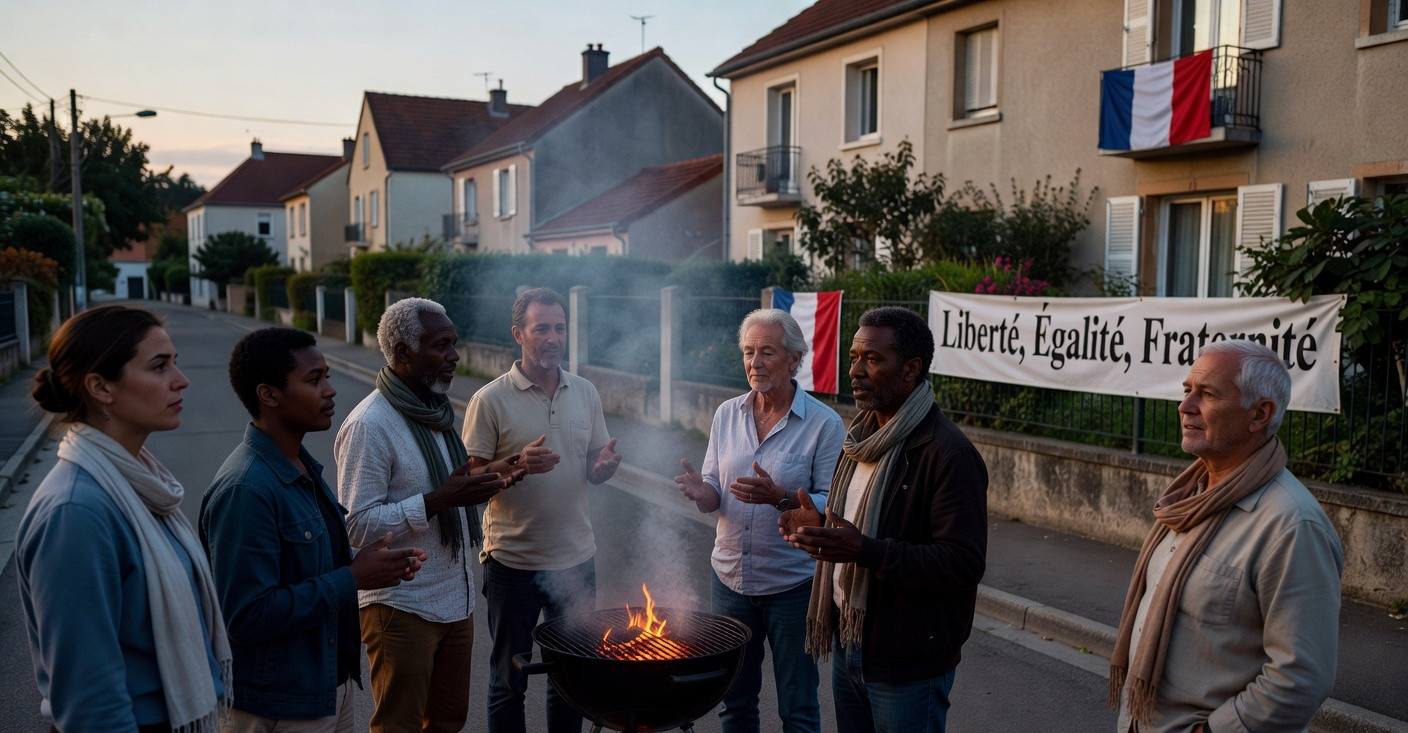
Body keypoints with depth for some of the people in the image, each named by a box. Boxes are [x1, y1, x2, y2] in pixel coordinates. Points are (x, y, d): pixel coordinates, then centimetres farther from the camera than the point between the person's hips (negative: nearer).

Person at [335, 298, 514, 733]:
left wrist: (475, 487, 3)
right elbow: (359, 526, -21)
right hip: (402, 610, -8)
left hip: (455, 600, 8)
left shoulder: (435, 412, 10)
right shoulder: (369, 424, -18)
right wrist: (439, 499, -28)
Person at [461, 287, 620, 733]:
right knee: (509, 679, 11)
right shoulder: (491, 400, -9)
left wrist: (606, 465, -11)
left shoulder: (585, 393, 5)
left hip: (576, 558, 4)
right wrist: (517, 464, -26)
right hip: (513, 561, -4)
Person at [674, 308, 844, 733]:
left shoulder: (824, 424, -12)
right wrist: (702, 493, -17)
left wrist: (780, 498, -29)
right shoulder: (727, 414, 2)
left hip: (793, 586, -4)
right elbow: (716, 494, 5)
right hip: (730, 579, 4)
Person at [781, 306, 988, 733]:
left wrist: (866, 551, -32)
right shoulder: (863, 434, 8)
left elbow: (965, 564, -25)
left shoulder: (949, 453, -20)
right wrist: (821, 528, 1)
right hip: (847, 644, 8)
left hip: (908, 664, -8)